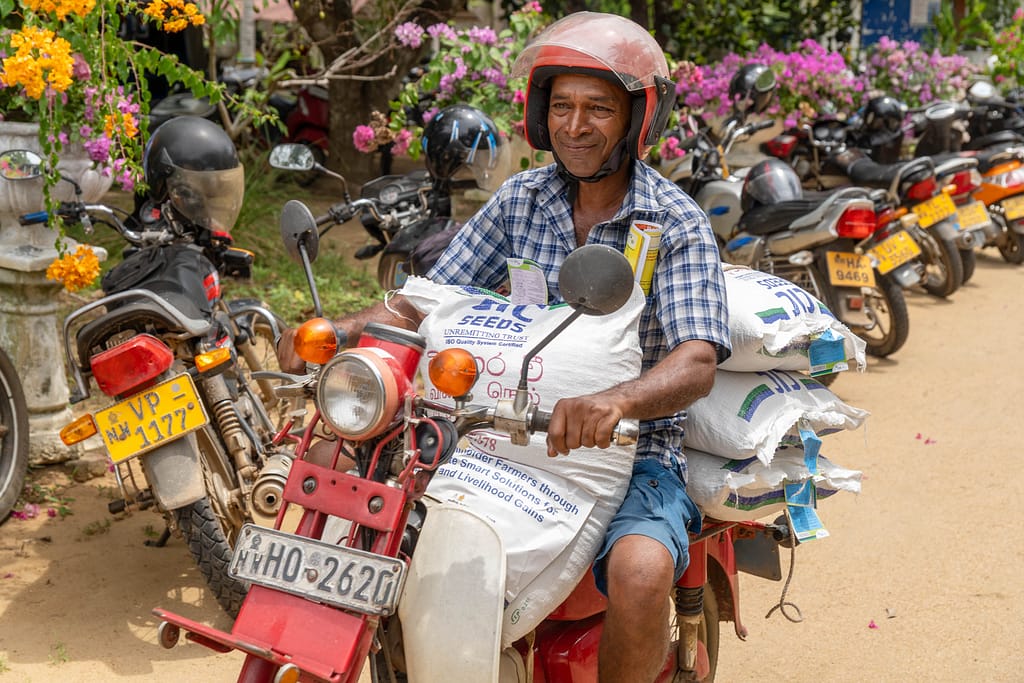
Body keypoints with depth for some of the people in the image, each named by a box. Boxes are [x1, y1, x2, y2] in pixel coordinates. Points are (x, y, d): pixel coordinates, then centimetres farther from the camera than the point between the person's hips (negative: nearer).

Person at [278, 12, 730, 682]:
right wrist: (334, 333, -13)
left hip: (635, 450, -4)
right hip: (520, 434, 5)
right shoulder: (521, 200, 6)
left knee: (639, 571, -33)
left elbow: (697, 363, -21)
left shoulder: (678, 224, -8)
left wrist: (614, 401, -43)